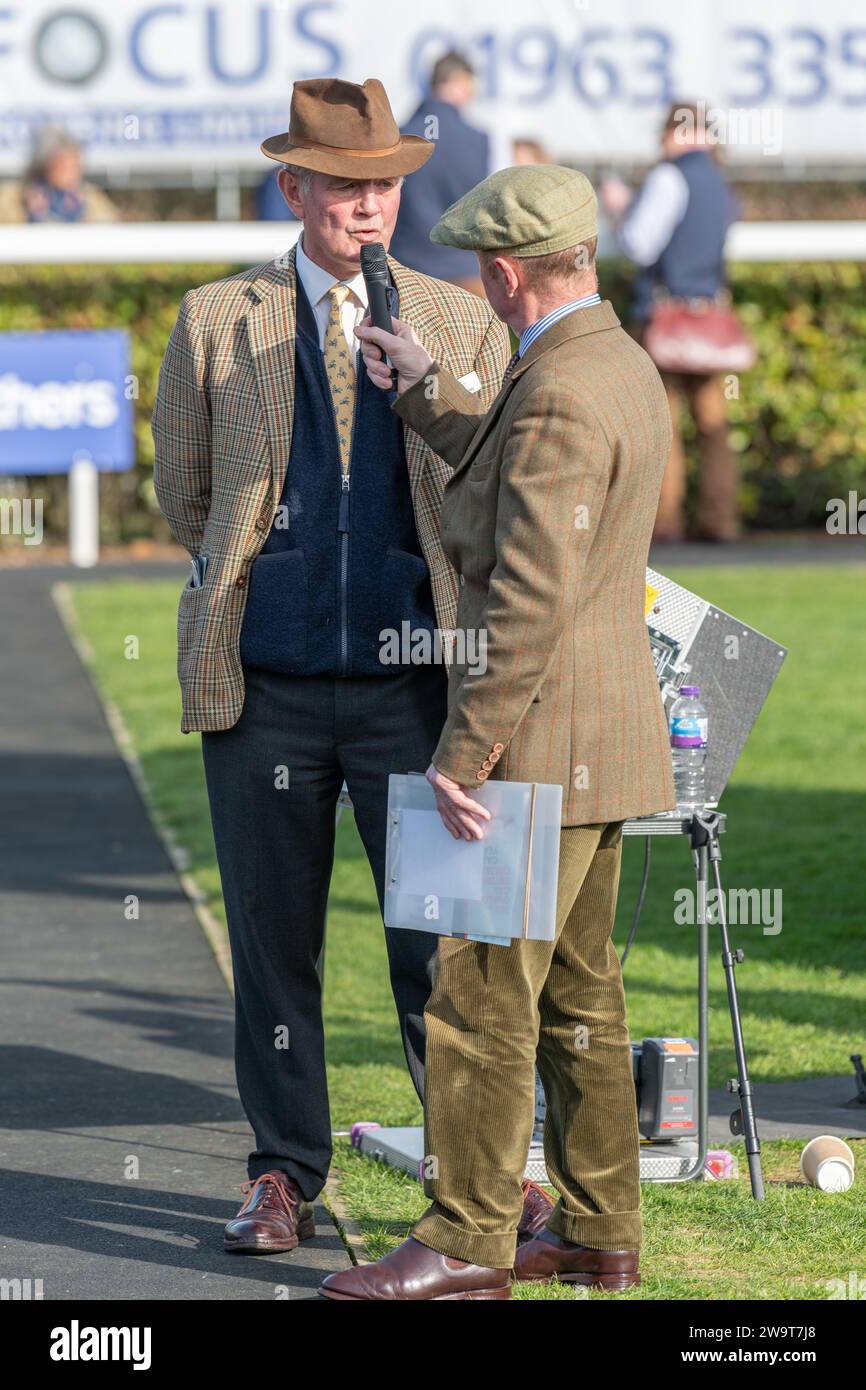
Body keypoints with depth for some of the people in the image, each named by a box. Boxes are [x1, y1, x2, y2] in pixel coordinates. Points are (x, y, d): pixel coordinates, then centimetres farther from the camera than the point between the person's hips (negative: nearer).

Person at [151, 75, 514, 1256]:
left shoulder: (463, 327, 6)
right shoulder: (217, 321, 4)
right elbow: (184, 494, 15)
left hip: (412, 682, 0)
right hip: (266, 687, 0)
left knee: (443, 939, -2)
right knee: (274, 943, 6)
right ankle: (284, 1180, 18)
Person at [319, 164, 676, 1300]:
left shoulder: (557, 394, -20)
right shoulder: (626, 368, 11)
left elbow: (532, 599, -24)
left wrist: (460, 753, -21)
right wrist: (425, 391, 28)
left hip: (543, 744, -10)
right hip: (603, 739, 10)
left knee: (482, 994, -5)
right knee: (576, 995, 14)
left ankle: (466, 1245, -1)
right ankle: (599, 1232, 19)